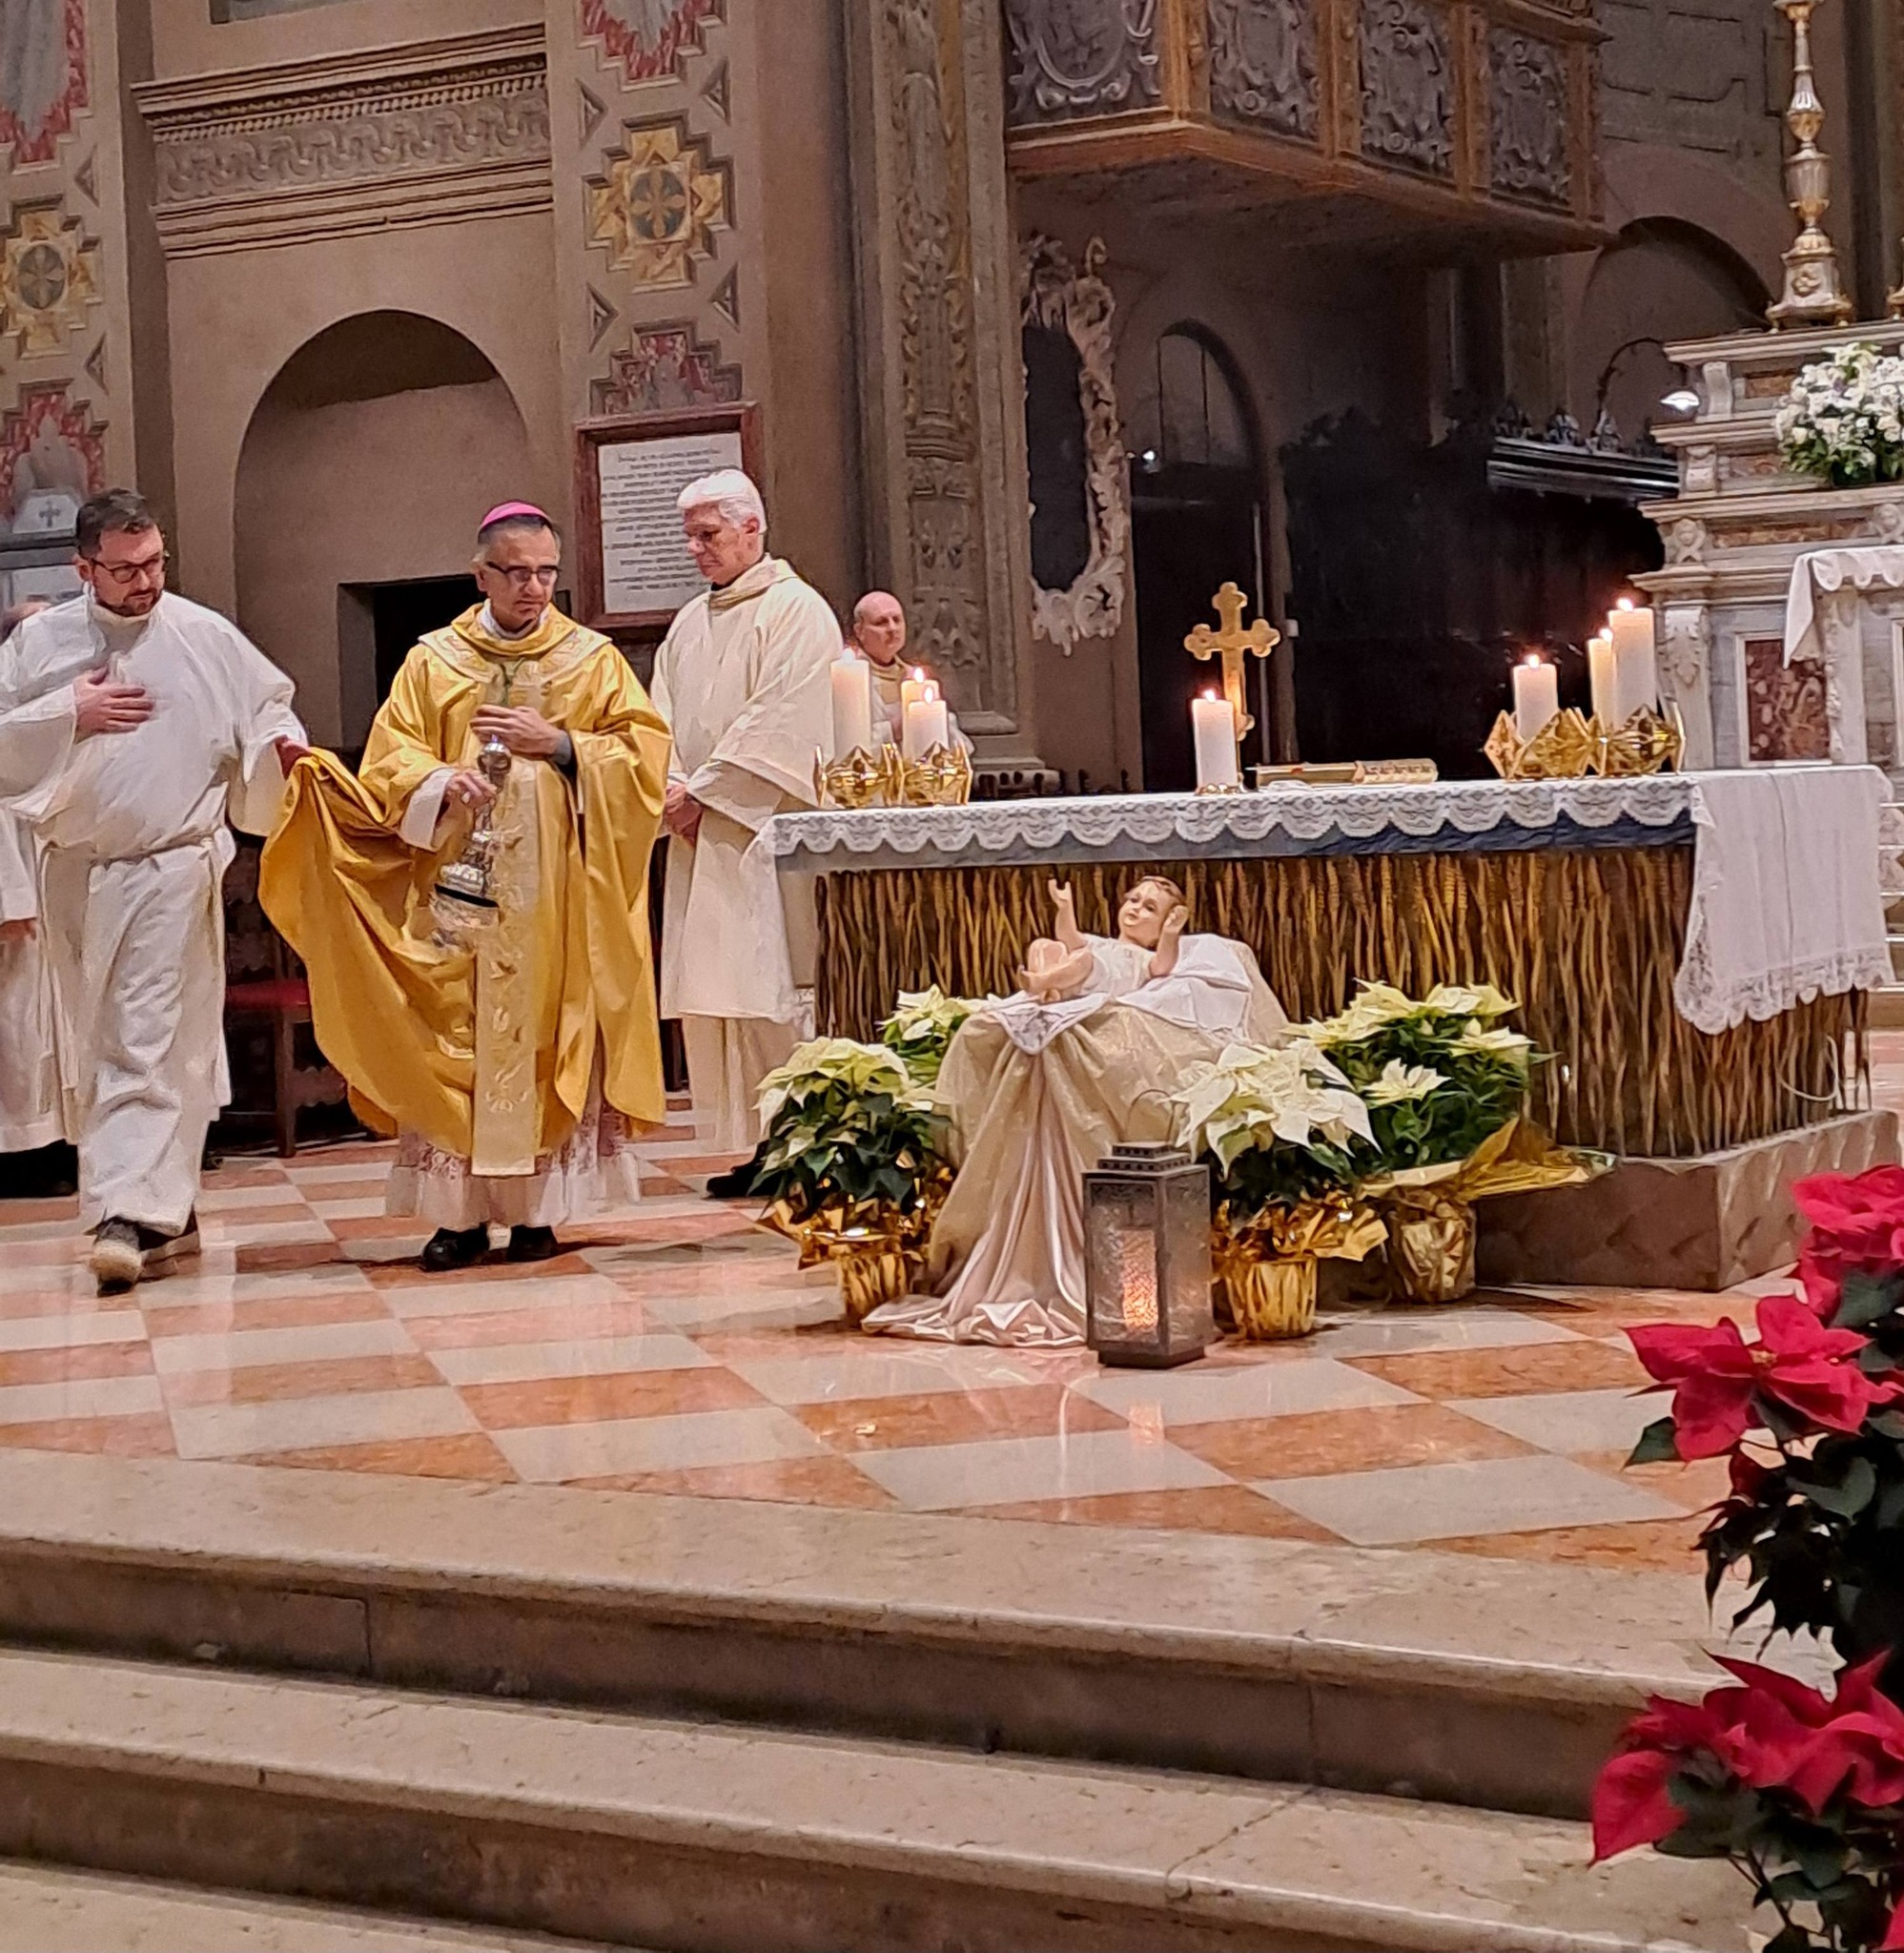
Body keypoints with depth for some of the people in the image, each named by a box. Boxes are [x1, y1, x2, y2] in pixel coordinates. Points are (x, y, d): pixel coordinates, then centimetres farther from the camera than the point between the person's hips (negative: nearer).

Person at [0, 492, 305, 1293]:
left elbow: (265, 708, 10)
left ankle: (131, 1214, -15)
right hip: (76, 868, 4)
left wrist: (284, 741, -11)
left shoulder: (207, 637, 0)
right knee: (97, 1046, 11)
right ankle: (170, 1207, 24)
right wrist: (70, 713, -9)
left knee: (146, 1045, -11)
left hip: (169, 869, -4)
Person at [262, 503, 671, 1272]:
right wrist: (440, 779, -17)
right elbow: (389, 761, 4)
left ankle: (536, 1210, 5)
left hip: (557, 890, 0)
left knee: (548, 1034, -1)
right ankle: (461, 1211, 0)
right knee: (454, 1041, -4)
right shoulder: (433, 661, 9)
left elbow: (644, 750, 3)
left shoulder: (593, 659, 9)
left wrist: (561, 746, -10)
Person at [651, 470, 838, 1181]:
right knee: (711, 993, 3)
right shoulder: (689, 625, 20)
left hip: (767, 831, -7)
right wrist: (672, 788, -5)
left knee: (768, 987, -10)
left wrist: (702, 792, -13)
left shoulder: (795, 612, -4)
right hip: (700, 836, 7)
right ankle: (743, 1146, 7)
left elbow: (776, 722, -13)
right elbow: (663, 721, 15)